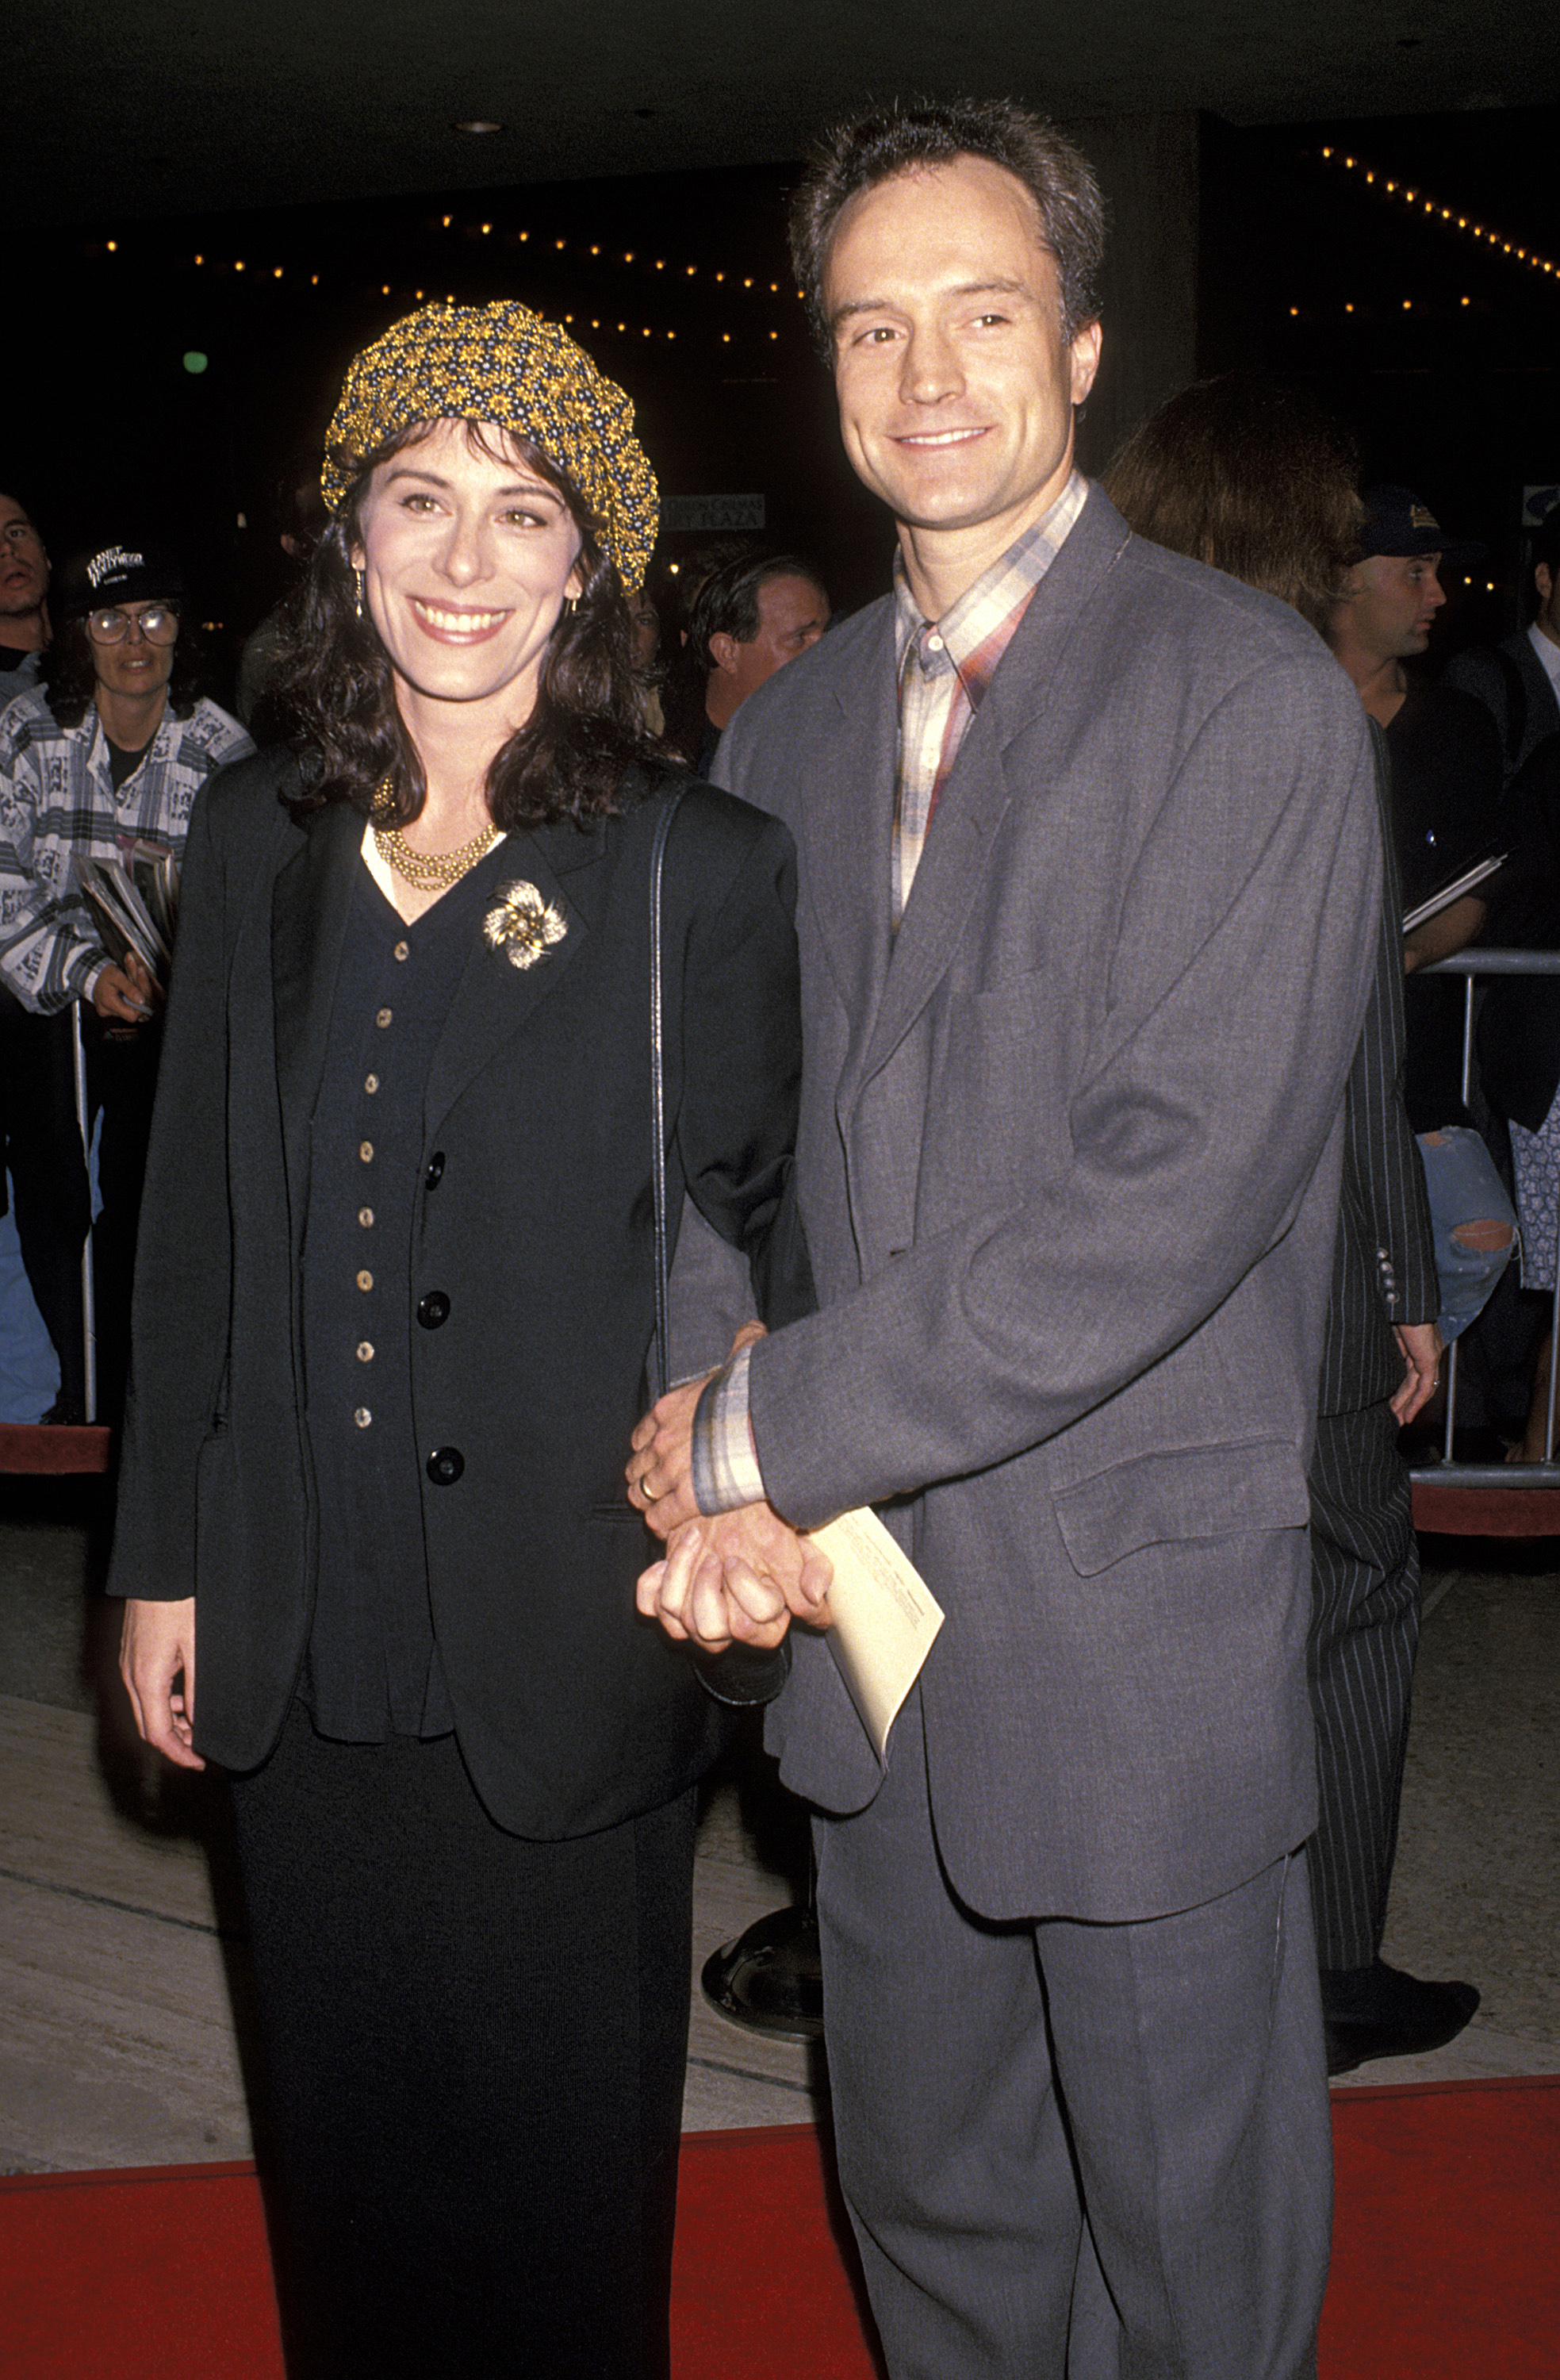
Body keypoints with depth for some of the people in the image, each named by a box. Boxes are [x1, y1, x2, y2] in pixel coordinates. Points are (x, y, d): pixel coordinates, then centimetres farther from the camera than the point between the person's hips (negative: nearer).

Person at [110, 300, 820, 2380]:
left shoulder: (706, 873, -8)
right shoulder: (259, 841, 4)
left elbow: (762, 1240, -3)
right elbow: (196, 1229, 8)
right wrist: (165, 1558, 9)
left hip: (563, 1644, -3)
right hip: (301, 1644, 4)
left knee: (558, 2157, 13)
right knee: (342, 2128, 20)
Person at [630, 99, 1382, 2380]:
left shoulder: (1250, 696, -12)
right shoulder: (789, 728, 10)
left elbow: (1179, 1184, -21)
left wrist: (778, 1424, -18)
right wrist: (717, 1476, -9)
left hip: (1145, 1614, -5)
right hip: (869, 1602, 6)